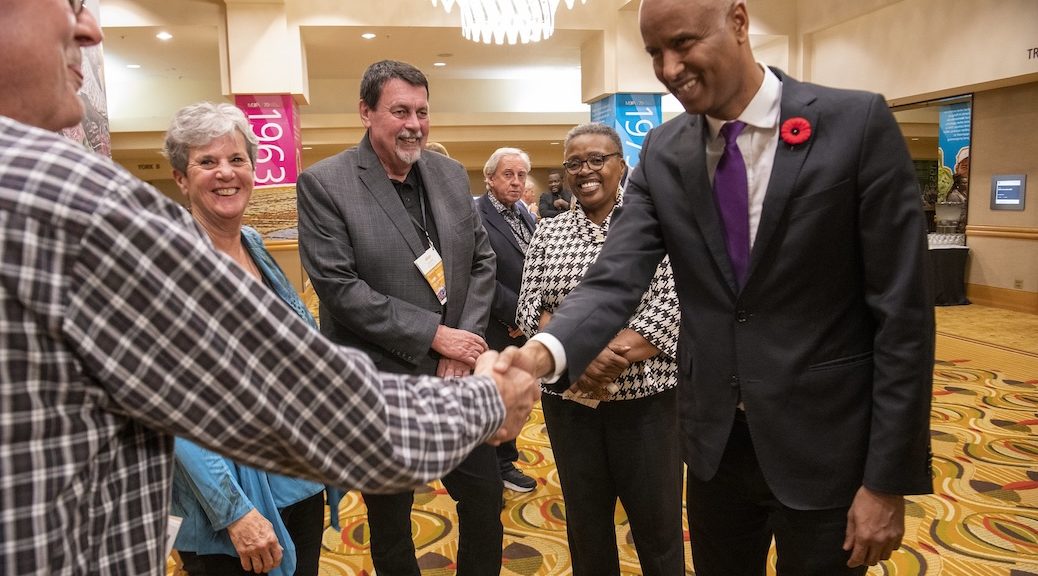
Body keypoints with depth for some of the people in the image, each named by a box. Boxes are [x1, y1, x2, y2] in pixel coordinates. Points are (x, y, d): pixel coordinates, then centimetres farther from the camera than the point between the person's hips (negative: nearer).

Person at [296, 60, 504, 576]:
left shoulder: (451, 175, 5)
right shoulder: (323, 184, -11)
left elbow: (482, 262, 6)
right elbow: (339, 288, -17)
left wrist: (465, 341, -8)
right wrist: (433, 334, -18)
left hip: (455, 377, 4)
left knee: (486, 500, 16)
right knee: (390, 523, 16)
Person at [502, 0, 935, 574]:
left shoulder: (858, 123, -12)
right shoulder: (662, 153, -1)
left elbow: (902, 310, -12)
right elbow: (615, 280, -10)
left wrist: (888, 479, -11)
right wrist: (545, 350, -31)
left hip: (826, 445, -3)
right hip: (715, 438, 4)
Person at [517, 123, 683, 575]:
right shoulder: (548, 233, 7)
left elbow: (672, 306, -11)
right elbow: (530, 309, 1)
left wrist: (611, 358, -21)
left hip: (646, 396, -2)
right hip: (568, 398, 3)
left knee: (657, 519, 9)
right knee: (584, 519, 15)